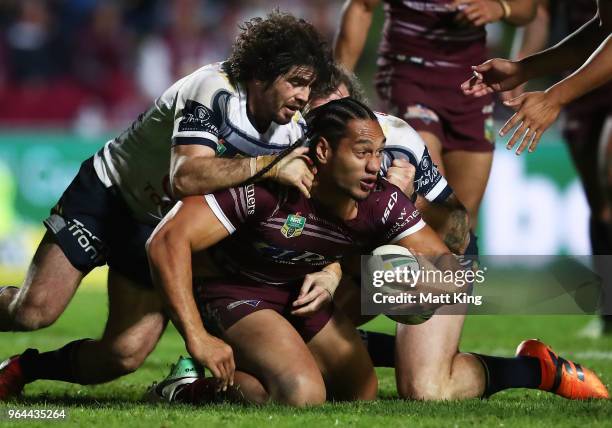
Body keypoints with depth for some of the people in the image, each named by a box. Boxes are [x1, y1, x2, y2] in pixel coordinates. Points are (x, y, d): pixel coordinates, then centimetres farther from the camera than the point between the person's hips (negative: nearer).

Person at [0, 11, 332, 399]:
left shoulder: (294, 129, -9)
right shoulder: (213, 91, -29)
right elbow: (184, 178, -44)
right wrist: (269, 165, -46)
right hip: (109, 192, -6)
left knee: (127, 353, -10)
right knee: (33, 311, -17)